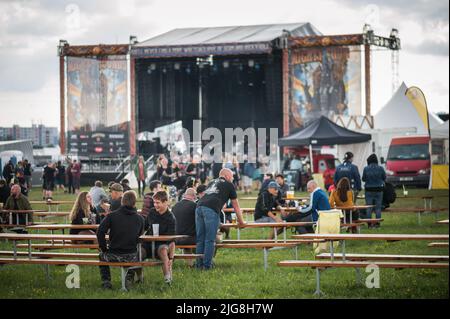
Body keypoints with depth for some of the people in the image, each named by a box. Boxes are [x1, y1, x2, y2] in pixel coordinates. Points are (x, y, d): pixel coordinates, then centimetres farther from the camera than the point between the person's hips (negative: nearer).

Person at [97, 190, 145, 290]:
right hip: (131, 257, 1)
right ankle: (129, 278, 24)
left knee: (102, 255, 34)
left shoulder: (112, 215, -6)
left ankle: (106, 281, 25)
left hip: (113, 256, -1)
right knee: (139, 254, 38)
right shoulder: (139, 219, -2)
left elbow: (100, 232, -10)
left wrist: (104, 248, 3)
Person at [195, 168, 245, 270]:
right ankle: (207, 265, -4)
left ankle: (200, 264, 11)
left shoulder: (212, 183, 36)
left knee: (200, 239, 9)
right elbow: (235, 205, 25)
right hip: (211, 210, -6)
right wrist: (241, 221, 38)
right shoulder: (229, 185, 19)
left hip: (199, 207, 6)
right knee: (210, 240, -3)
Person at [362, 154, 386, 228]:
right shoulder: (380, 168, -6)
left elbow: (363, 179, 2)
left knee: (369, 208, 5)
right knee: (378, 207, 6)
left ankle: (369, 223, 4)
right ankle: (377, 223, 6)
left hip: (368, 189, 0)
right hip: (378, 189, 0)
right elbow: (384, 178, 4)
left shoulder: (366, 169, -7)